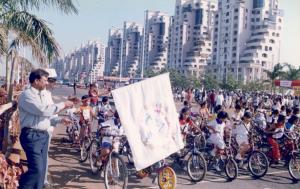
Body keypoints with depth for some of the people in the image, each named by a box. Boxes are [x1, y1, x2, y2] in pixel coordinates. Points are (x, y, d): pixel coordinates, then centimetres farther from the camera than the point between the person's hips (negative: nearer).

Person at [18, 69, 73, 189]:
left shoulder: (42, 95, 16)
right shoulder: (27, 95, -10)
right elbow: (43, 110, -22)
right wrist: (63, 105, -14)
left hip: (43, 135, 9)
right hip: (31, 135, -9)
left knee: (41, 169, 11)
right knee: (37, 169, -16)